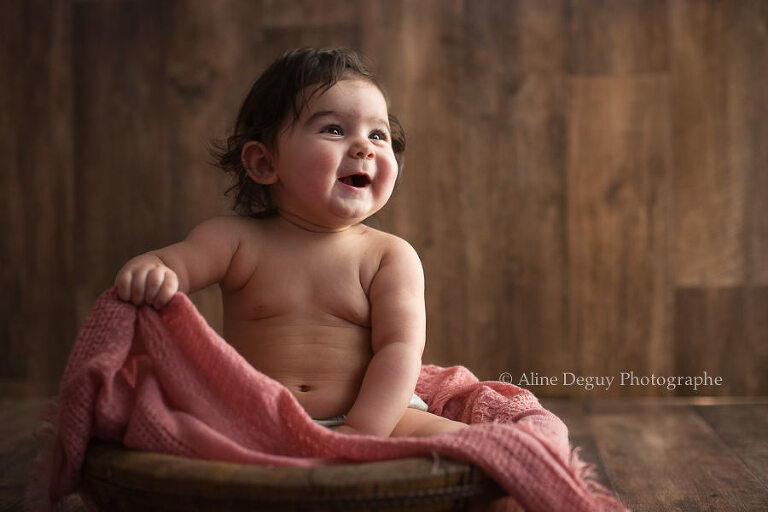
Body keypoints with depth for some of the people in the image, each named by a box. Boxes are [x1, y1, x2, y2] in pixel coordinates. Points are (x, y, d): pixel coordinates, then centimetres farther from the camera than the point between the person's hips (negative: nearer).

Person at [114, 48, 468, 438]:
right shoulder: (236, 240, 4)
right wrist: (144, 273, -30)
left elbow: (399, 347, -7)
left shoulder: (391, 256, 2)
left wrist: (362, 430, -23)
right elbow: (168, 264, -3)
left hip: (373, 418, -1)